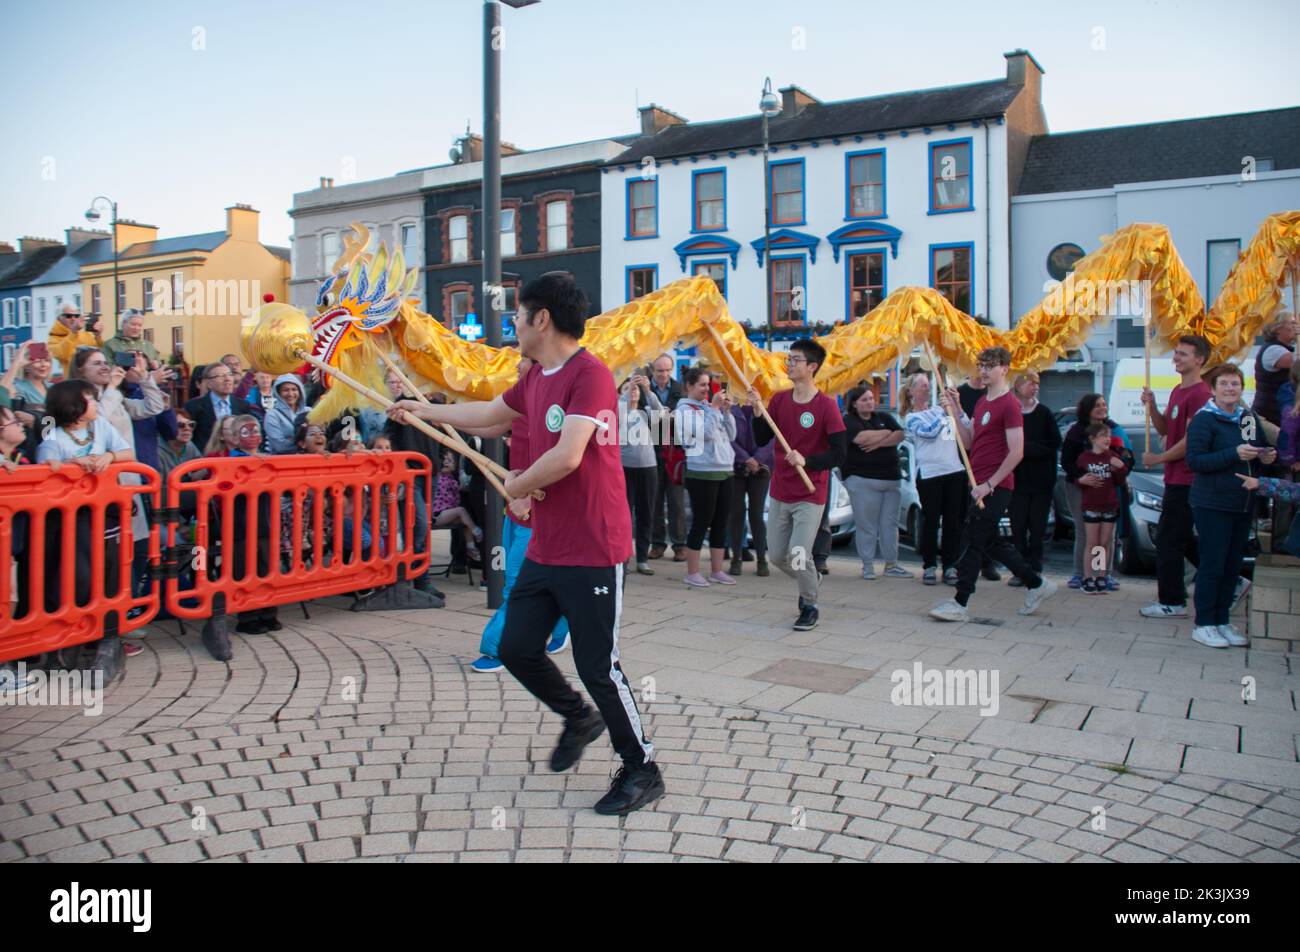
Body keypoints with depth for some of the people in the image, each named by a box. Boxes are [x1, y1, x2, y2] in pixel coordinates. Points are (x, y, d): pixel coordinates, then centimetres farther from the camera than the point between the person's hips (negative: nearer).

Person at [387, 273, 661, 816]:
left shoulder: (590, 375, -18)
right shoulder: (535, 378, 12)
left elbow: (567, 455, -30)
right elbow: (487, 414, 29)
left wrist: (517, 486, -12)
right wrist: (421, 410, 36)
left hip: (592, 552, -9)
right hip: (544, 549, 9)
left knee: (597, 666, -1)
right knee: (516, 648, 12)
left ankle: (642, 770, 18)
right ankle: (578, 718, 37)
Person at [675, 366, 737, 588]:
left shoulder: (710, 406, 12)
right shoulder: (685, 409, -6)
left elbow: (731, 436, 13)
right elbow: (705, 433, -17)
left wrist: (726, 411, 3)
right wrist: (714, 408, -13)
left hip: (724, 471, 7)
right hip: (702, 473, -7)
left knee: (721, 523, 10)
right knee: (701, 523, -3)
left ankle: (717, 571, 18)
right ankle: (692, 573, 6)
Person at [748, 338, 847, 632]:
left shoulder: (826, 406, -13)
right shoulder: (779, 399, 4)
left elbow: (838, 453, -15)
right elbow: (761, 440, 2)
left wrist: (807, 461, -29)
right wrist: (757, 410, -12)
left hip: (810, 496, -6)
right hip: (780, 492, 6)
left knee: (799, 553, -11)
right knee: (777, 554, 11)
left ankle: (810, 607, 14)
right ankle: (811, 580, 41)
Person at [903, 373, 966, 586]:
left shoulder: (939, 409, 19)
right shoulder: (910, 418, 5)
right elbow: (929, 431, -13)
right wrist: (944, 411, -5)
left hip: (955, 470, 5)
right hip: (929, 473, -5)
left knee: (953, 520, 4)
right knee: (931, 521, -1)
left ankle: (950, 566, 11)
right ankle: (929, 566, 8)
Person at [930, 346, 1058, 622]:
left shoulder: (1009, 404, -13)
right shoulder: (981, 403, 15)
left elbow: (1016, 453, -17)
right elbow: (968, 441, 15)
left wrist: (989, 484, -19)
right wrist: (956, 410, 6)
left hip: (995, 487, -9)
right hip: (981, 484, 9)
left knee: (972, 541, -7)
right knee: (990, 542, 16)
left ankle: (959, 604, -2)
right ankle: (1036, 584, 29)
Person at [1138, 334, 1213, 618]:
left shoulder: (1199, 394, -17)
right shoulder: (1177, 391, 16)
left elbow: (1191, 441, -21)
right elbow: (1164, 429, 19)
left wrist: (1158, 458, -10)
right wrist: (1152, 405, 3)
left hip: (1185, 480, -10)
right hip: (1177, 478, 10)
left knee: (1168, 541, -5)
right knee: (1183, 541, 17)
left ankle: (1172, 602, 2)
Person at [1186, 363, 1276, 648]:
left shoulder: (1250, 418, 11)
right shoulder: (1203, 419, -8)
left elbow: (1261, 453, 22)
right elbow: (1195, 460, -16)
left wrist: (1267, 457, -1)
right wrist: (1235, 454, -24)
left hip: (1244, 505, 6)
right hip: (1212, 504, -6)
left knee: (1233, 566, 11)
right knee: (1212, 566, -3)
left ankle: (1222, 622, 20)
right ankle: (1203, 625, 6)